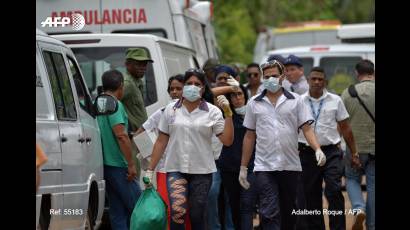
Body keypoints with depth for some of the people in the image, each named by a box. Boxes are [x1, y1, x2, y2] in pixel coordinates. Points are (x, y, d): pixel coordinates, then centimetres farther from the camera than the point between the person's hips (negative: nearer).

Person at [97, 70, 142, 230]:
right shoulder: (115, 105, -13)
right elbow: (121, 135, -20)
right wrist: (131, 164, -18)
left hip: (106, 164, 9)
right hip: (118, 164, -9)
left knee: (117, 212, 9)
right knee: (137, 206, -5)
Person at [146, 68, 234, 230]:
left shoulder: (212, 112, 1)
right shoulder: (171, 110, 6)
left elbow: (227, 141, -6)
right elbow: (161, 141, 10)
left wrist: (228, 114, -15)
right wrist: (150, 169, 7)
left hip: (202, 170, 0)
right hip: (175, 169, 0)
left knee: (197, 216, 5)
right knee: (178, 211, -20)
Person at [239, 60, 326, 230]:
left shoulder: (295, 101, 6)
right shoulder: (254, 103, 8)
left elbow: (306, 128, 1)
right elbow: (249, 136, 11)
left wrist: (317, 149, -18)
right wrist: (243, 167, 9)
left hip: (291, 166, 1)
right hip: (264, 167, -1)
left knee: (288, 212, 10)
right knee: (269, 213, -10)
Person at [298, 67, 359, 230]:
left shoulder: (335, 100, 4)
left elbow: (345, 128, 9)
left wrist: (354, 152, 7)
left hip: (331, 152, -1)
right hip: (308, 153, 1)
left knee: (334, 192, -12)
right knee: (311, 196, 7)